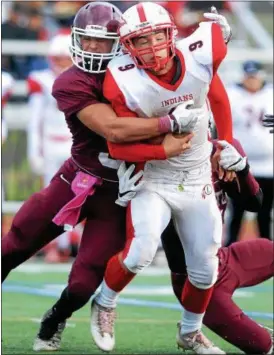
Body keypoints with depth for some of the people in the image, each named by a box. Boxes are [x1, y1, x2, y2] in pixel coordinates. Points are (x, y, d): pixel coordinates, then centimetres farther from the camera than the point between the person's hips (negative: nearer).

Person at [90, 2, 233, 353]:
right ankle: (104, 305, 5)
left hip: (197, 179, 4)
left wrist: (226, 142, 9)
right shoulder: (124, 83, -25)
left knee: (204, 268, 11)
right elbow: (119, 147, -19)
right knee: (140, 251, -25)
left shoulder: (200, 54, -18)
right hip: (152, 179, -4)